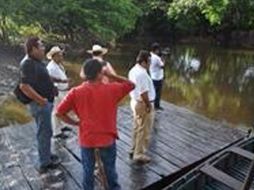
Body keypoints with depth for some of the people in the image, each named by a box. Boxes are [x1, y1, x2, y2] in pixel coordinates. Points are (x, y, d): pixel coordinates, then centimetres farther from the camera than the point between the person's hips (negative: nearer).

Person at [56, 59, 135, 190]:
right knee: (110, 169, 21)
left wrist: (75, 123, 4)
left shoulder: (75, 92, -9)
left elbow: (59, 112, -7)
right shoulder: (111, 89, -13)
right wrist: (110, 75, -1)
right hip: (107, 138, -1)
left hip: (86, 139, 1)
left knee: (88, 170, 20)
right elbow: (131, 85, 2)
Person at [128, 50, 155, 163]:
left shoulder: (133, 70, 7)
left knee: (137, 128, 21)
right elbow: (144, 92, -26)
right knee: (144, 131, 3)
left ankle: (134, 150, 34)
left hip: (135, 102, 10)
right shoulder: (142, 73, -24)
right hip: (143, 104, -10)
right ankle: (139, 154, 15)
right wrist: (148, 105, -16)